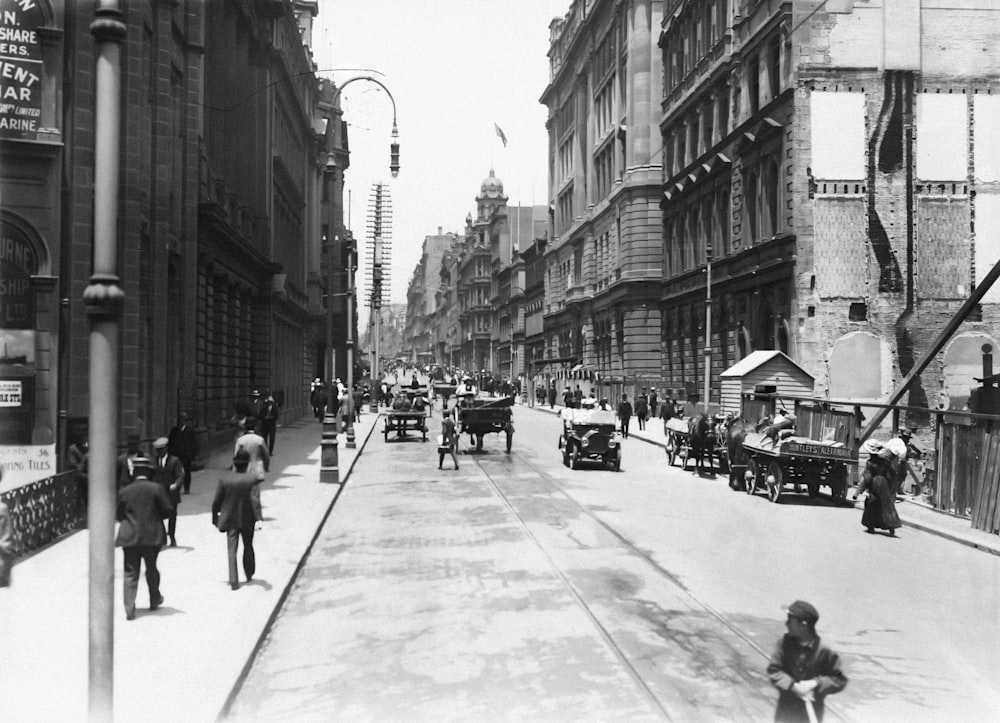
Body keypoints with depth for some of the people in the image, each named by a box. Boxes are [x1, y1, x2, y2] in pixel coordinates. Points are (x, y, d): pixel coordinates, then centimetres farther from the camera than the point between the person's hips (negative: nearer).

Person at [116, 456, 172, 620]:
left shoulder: (124, 491, -1)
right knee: (151, 568, 18)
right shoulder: (156, 488, -7)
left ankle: (129, 610, -5)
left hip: (129, 537, 1)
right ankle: (154, 600, 33)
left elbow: (117, 515, 5)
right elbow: (168, 510, -6)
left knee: (130, 573, 2)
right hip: (152, 536, 0)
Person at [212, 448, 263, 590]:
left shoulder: (225, 479, -8)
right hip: (247, 519, 0)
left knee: (232, 551, 2)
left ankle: (234, 581, -7)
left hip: (231, 520, 0)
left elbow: (217, 502, -2)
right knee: (248, 546, 20)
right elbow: (255, 500, -21)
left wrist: (215, 518, 10)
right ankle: (249, 575, 34)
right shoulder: (252, 479, -13)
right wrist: (259, 518, -22)